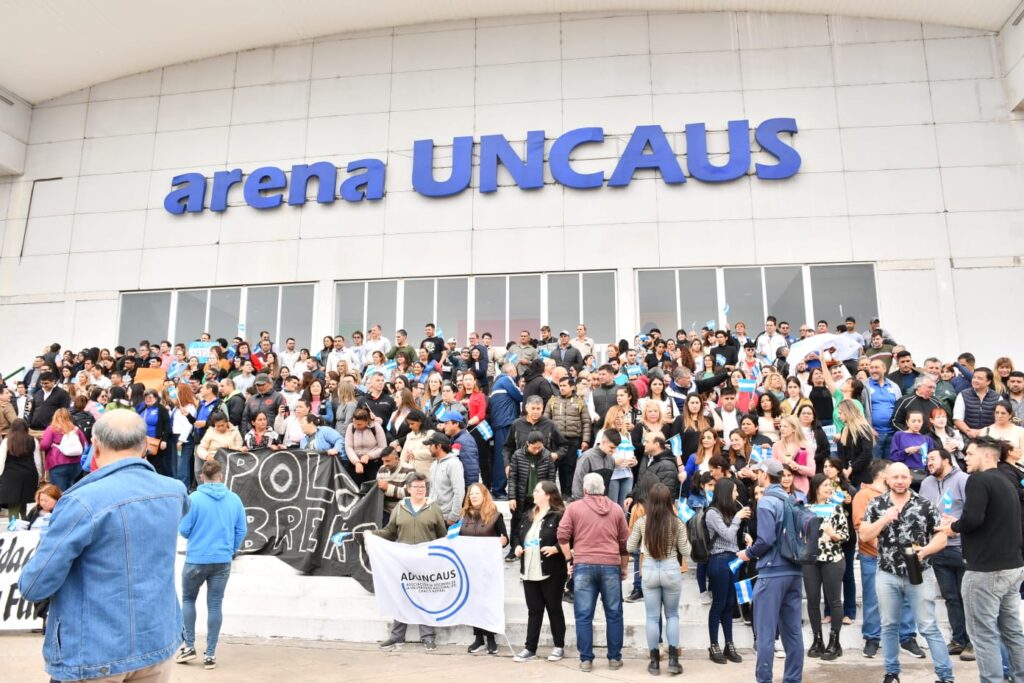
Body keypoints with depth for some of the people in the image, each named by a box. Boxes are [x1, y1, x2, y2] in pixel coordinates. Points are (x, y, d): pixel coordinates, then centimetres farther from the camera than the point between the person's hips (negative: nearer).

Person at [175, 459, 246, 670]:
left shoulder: (194, 498, -11)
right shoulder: (234, 499, -1)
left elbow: (183, 530, -7)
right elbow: (242, 530, 3)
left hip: (196, 559, -2)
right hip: (223, 561, 2)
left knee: (188, 599, 20)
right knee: (215, 605, 9)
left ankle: (189, 647, 19)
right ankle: (210, 654, 12)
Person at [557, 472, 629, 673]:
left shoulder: (574, 507, 4)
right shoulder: (616, 509, 10)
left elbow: (562, 535, -3)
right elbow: (624, 542, 12)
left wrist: (570, 559, 6)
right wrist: (624, 567, 19)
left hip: (583, 565, -1)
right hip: (611, 566, 1)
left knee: (584, 616, 3)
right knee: (614, 615, 10)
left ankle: (586, 659, 5)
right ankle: (614, 658, 14)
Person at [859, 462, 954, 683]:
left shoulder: (925, 505, -4)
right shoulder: (876, 505, 1)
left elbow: (941, 537, -2)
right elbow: (864, 535, -3)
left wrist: (926, 550, -21)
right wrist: (885, 519, -17)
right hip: (887, 575, 2)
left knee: (929, 627, 2)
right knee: (889, 625, 11)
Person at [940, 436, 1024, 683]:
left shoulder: (978, 480, -14)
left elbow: (972, 519, -26)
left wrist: (953, 527, -7)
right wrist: (960, 524, 13)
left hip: (986, 570, -9)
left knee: (984, 633, -1)